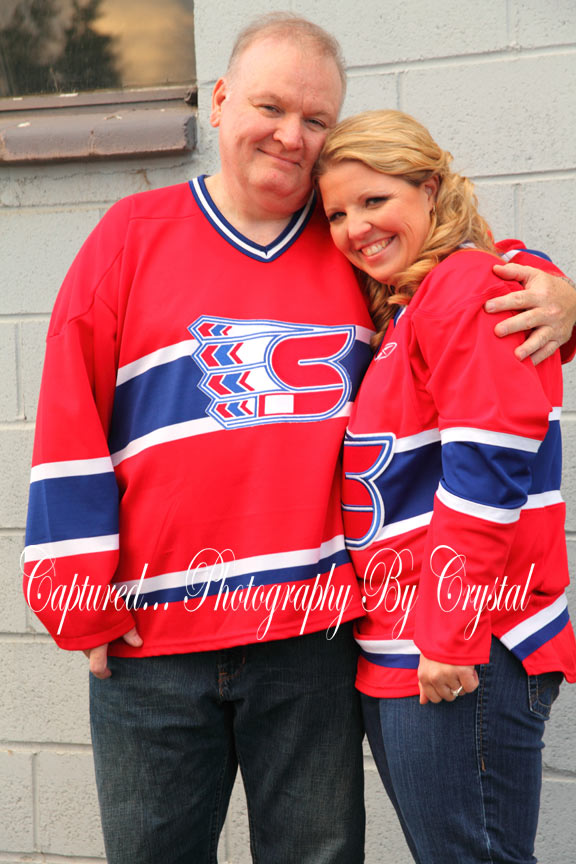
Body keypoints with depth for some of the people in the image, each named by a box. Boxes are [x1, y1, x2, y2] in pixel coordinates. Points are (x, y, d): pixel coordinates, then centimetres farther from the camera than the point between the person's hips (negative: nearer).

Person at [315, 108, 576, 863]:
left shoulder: (469, 286, -11)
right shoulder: (399, 312, 18)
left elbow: (486, 467, -20)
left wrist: (450, 633, -20)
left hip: (462, 660, -9)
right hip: (395, 658, 10)